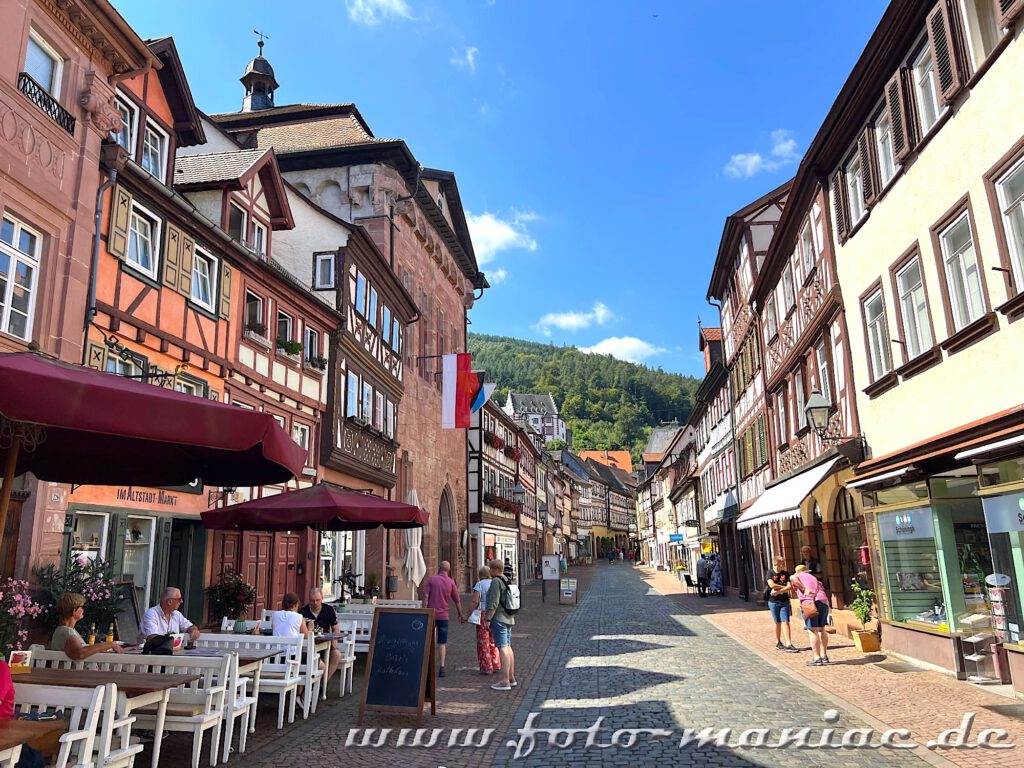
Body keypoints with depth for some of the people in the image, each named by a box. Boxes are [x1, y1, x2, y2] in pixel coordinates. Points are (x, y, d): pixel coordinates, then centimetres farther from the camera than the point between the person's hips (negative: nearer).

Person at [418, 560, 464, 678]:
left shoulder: (431, 579, -1)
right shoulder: (451, 582, 1)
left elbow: (425, 596, -11)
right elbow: (457, 601, 7)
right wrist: (460, 615, 19)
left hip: (431, 614, 0)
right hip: (443, 615, 0)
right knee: (442, 643, 5)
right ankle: (442, 668, -2)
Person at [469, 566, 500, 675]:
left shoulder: (479, 584, -7)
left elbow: (475, 602, -15)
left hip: (483, 614, -5)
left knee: (484, 642, 3)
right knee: (493, 641, 17)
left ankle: (487, 668, 6)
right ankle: (496, 665, 20)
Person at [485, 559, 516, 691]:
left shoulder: (496, 582, -14)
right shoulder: (506, 581, 15)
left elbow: (494, 603, -20)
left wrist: (488, 619, -16)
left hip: (498, 619, -10)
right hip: (509, 619, 10)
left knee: (502, 648, -10)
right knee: (508, 647, 15)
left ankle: (505, 681, -10)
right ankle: (512, 678, 22)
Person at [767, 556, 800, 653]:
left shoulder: (786, 573, 4)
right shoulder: (770, 573, -1)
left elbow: (789, 587, -6)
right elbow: (772, 585, -15)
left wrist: (778, 591, -17)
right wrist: (784, 587, -7)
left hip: (785, 601, 1)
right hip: (773, 602, -1)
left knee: (785, 622, -7)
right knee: (778, 623, 7)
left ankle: (788, 644, -10)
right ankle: (778, 642, 22)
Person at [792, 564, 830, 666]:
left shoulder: (798, 576, 18)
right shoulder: (813, 578, 33)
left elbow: (793, 578, -6)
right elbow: (821, 590, 21)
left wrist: (804, 589, -6)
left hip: (809, 602, -6)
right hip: (823, 601, 6)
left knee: (813, 630, -6)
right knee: (821, 629, 17)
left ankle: (817, 658, -8)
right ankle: (824, 656, 22)